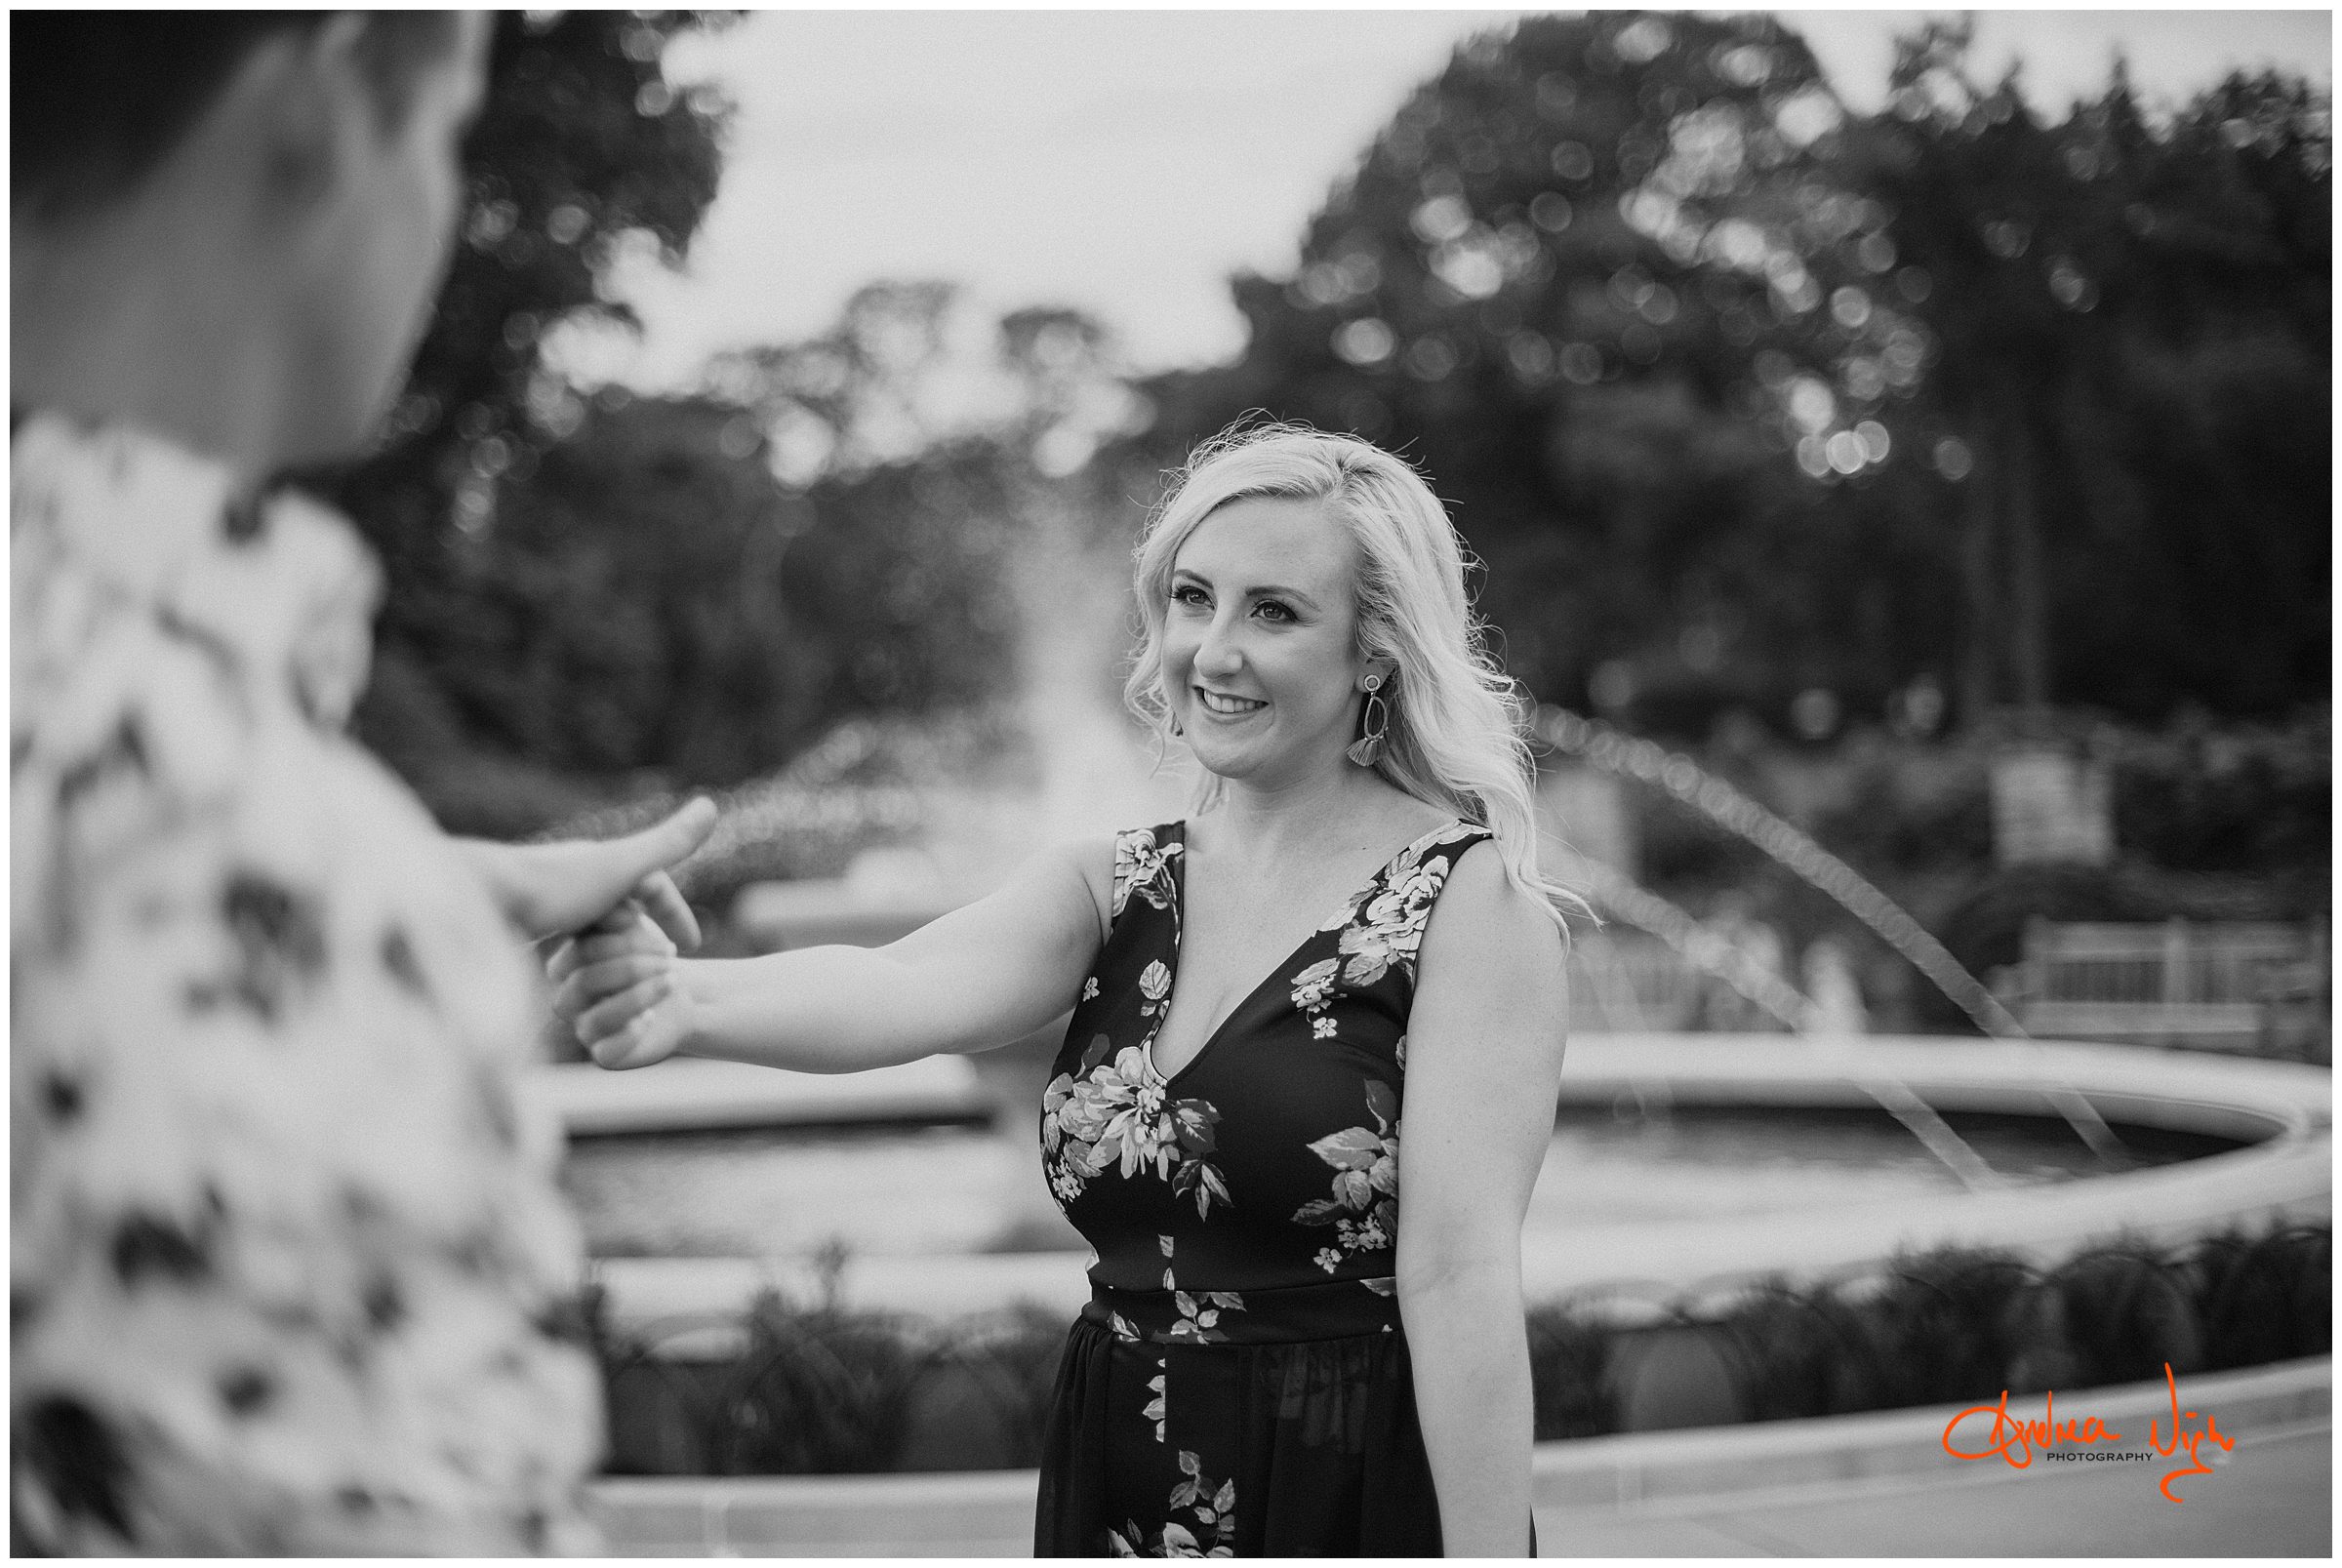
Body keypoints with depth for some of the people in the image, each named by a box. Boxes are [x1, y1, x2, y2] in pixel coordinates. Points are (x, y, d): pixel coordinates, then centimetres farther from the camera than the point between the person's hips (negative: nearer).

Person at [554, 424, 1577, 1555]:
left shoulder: (1470, 897, -11)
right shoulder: (1110, 889, 2)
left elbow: (1461, 1272, -16)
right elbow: (904, 988, -18)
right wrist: (687, 999, -37)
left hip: (1363, 1500, -4)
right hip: (1112, 1492, 5)